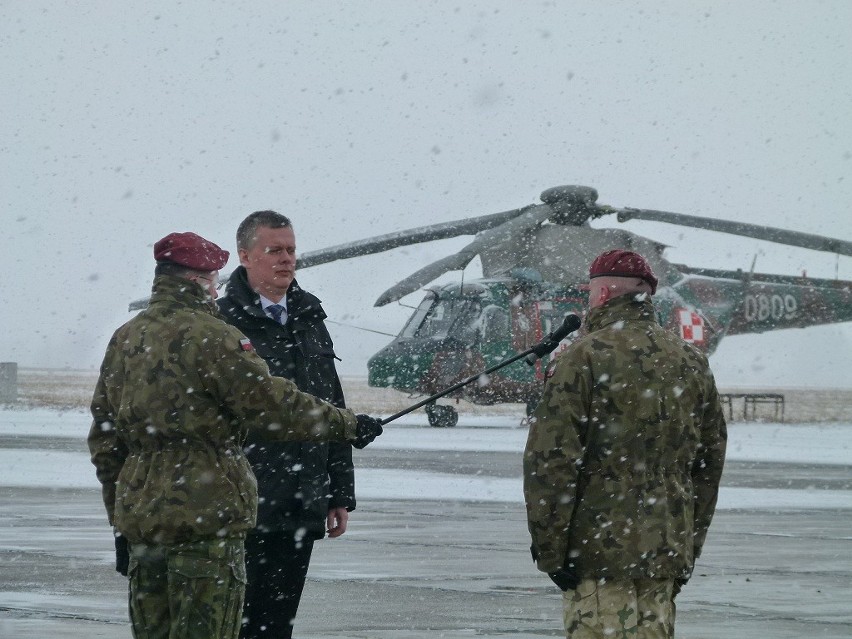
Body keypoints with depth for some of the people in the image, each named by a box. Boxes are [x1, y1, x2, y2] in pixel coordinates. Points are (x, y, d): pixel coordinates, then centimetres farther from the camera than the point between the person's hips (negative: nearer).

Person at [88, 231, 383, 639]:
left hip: (138, 516, 7)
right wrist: (348, 426, -2)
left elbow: (103, 440, 16)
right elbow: (273, 406, -14)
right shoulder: (210, 336, -11)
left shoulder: (124, 340, 12)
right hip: (205, 515, -7)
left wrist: (119, 520, 22)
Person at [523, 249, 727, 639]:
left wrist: (549, 549, -8)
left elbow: (549, 459, -13)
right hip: (666, 554, 7)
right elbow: (710, 463, 17)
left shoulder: (586, 357, -9)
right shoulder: (692, 363, 13)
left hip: (601, 549, -7)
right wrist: (689, 549, 22)